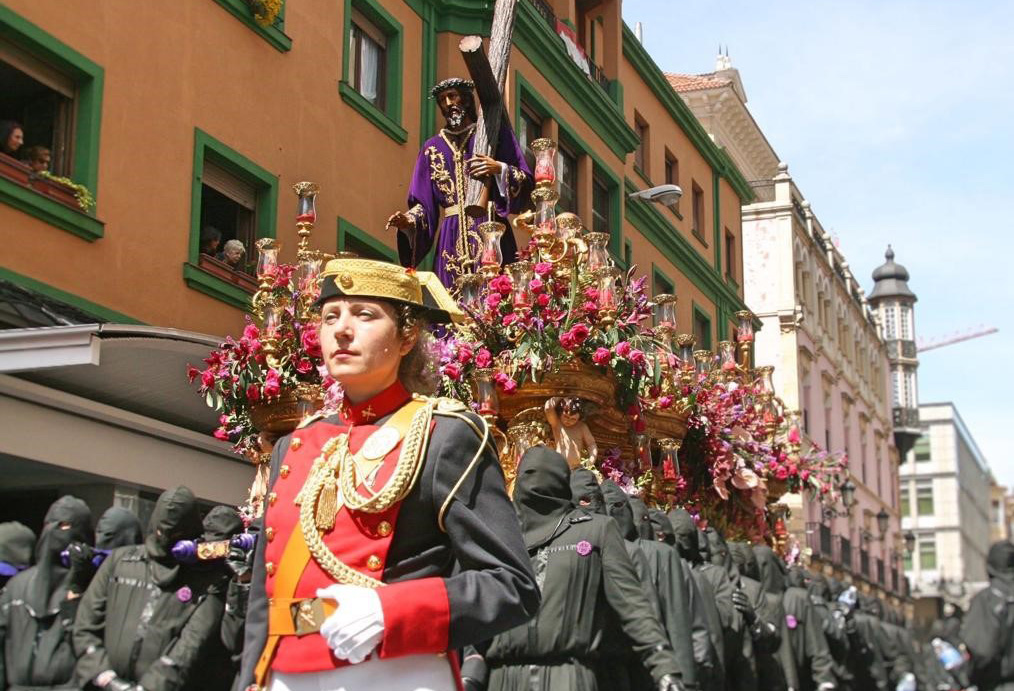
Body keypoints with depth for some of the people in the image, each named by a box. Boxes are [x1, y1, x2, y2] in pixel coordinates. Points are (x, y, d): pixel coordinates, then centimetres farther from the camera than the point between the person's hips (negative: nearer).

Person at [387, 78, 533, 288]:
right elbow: (424, 203, 13)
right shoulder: (432, 148, 18)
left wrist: (500, 170, -13)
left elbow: (527, 182, 5)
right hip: (451, 237, 3)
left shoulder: (494, 132, 10)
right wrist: (409, 220, -7)